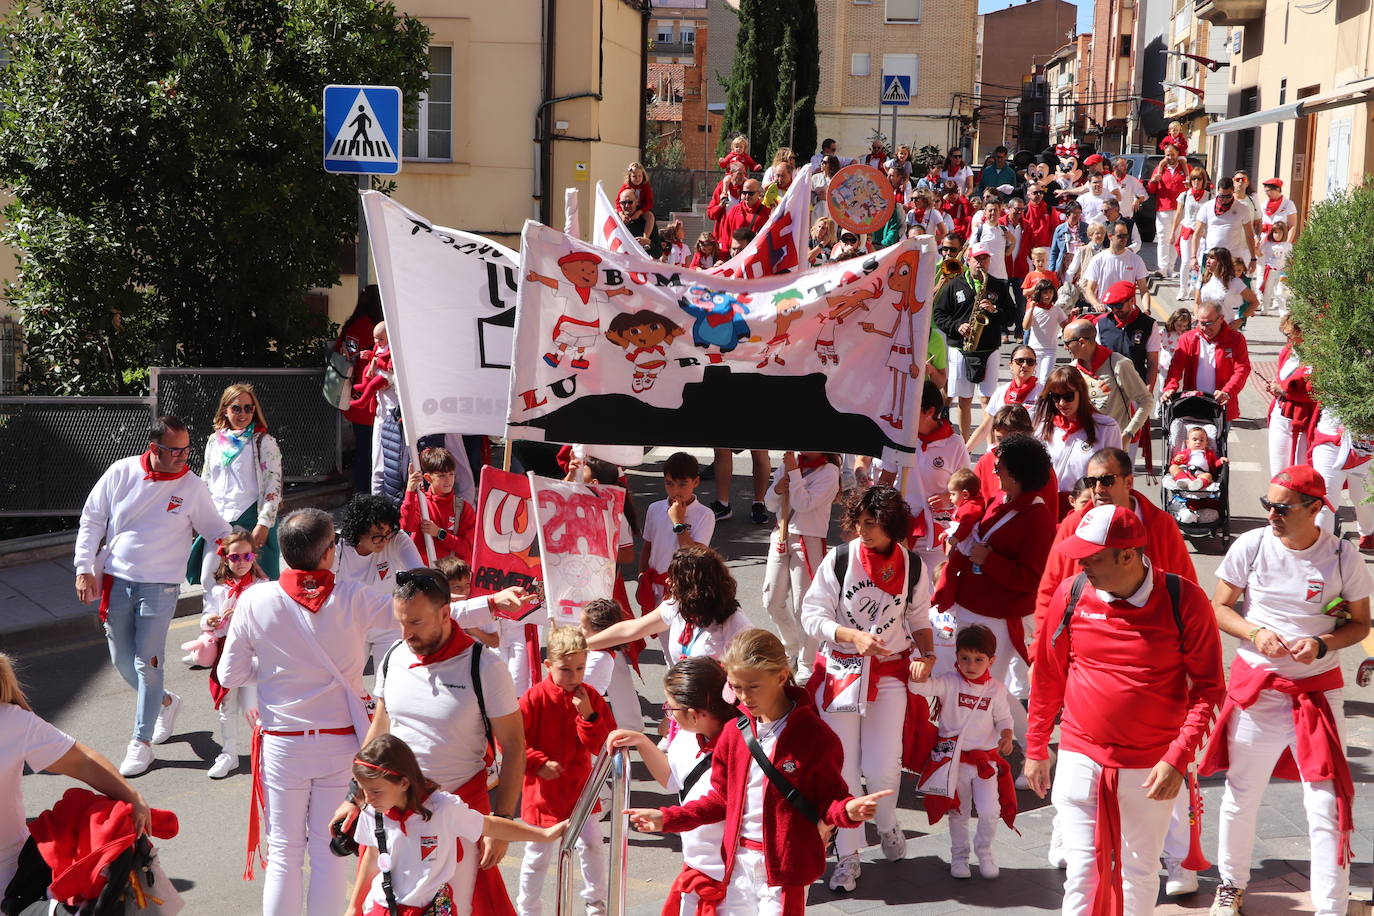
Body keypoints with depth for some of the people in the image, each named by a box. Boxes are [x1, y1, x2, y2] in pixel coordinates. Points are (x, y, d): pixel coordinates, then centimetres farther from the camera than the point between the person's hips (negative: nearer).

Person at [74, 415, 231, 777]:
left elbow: (217, 531, 4)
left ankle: (142, 741, 8)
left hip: (159, 587, -2)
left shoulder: (193, 487, -5)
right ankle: (165, 702, 36)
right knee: (122, 661, 9)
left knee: (147, 663, -4)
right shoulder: (121, 472, -3)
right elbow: (91, 520, 4)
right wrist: (85, 569, -1)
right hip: (116, 581, 3)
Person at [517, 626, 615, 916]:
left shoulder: (590, 697, -4)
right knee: (537, 854, 9)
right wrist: (538, 763, -21)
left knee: (592, 845, 2)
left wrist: (589, 715, -21)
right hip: (543, 790, -2)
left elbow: (601, 745, -7)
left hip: (579, 788, 2)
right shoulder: (535, 697, -14)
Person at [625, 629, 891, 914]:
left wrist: (848, 810, -29)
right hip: (738, 864, 5)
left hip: (785, 869, -5)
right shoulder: (734, 732, 3)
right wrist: (667, 818, 4)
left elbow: (829, 800, -7)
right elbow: (721, 799, 11)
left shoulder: (815, 735, -12)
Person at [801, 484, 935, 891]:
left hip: (890, 671, 1)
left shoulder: (913, 567, -3)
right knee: (843, 766, 1)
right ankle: (848, 855, 16)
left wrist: (926, 653, -8)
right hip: (839, 669, 0)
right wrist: (855, 637, -22)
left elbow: (919, 619, 10)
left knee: (881, 766, -6)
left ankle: (887, 825, 27)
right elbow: (812, 615, -9)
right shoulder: (839, 559, -9)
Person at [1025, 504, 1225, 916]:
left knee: (1140, 870, 11)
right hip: (1081, 759, 1)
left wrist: (1178, 758, -14)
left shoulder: (1184, 600, -11)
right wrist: (1036, 751, 12)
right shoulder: (1071, 594, -5)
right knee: (1082, 871, 3)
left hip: (1151, 768, -1)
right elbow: (1047, 677, 7)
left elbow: (1208, 685, -6)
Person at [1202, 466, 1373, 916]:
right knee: (1241, 796, 12)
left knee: (1328, 805, -3)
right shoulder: (1250, 546, -6)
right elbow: (1219, 607, 3)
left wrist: (1322, 644, -16)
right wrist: (1255, 634, -16)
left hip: (1319, 692, -1)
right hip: (1255, 688, 1)